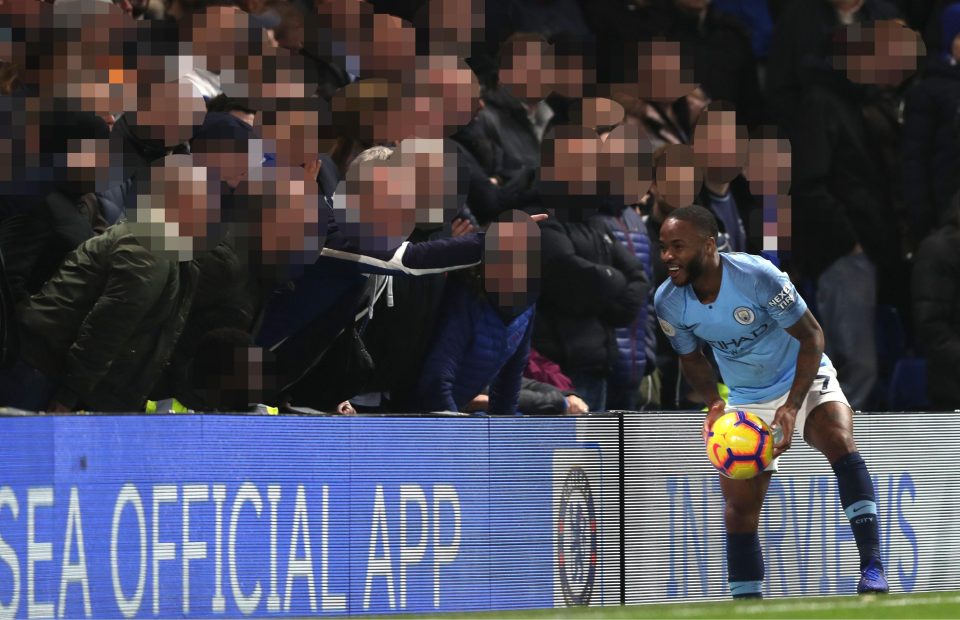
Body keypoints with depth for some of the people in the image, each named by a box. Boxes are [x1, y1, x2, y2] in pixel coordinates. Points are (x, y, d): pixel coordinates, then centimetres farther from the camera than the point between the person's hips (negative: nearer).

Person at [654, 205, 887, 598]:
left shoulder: (757, 276, -27)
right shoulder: (668, 302, -13)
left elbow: (811, 336, -19)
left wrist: (792, 406, -29)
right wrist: (713, 403, -14)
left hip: (803, 380, -5)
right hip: (746, 400, 5)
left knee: (840, 443, -32)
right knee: (739, 505, -1)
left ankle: (872, 571, -36)